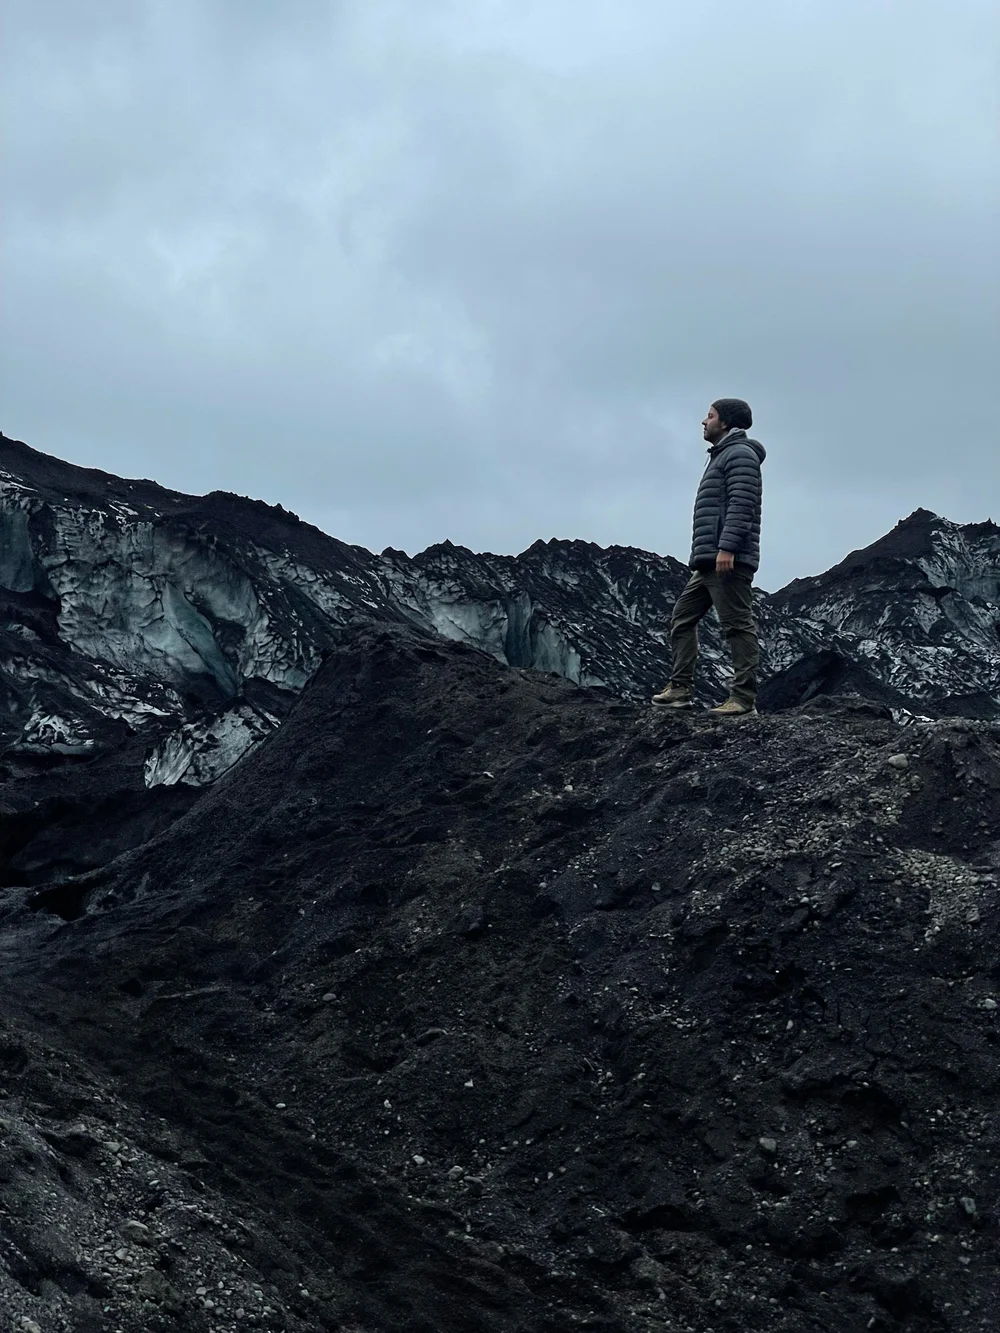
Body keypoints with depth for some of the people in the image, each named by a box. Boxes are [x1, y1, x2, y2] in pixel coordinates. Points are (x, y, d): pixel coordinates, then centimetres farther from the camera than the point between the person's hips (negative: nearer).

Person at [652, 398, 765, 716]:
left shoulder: (740, 454, -6)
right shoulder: (722, 456, 26)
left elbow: (741, 505, -18)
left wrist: (727, 548, -27)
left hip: (729, 559, -11)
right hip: (709, 561, 11)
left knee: (737, 625, -11)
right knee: (682, 617, 10)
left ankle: (744, 698, -12)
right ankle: (681, 688, 10)